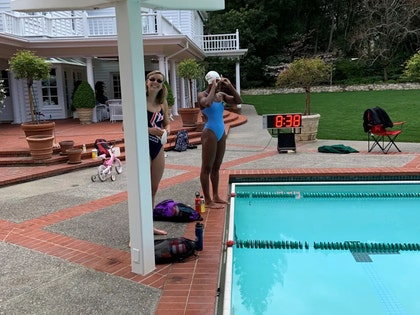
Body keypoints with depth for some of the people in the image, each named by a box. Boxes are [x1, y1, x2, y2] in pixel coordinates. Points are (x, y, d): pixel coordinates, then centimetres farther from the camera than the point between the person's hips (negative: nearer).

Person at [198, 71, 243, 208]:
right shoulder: (202, 95, -7)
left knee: (216, 166, 14)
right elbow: (207, 103, -30)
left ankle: (216, 196, 23)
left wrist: (230, 86, -2)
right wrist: (214, 87, -19)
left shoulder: (221, 95, 11)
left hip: (221, 133, 7)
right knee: (207, 167, -1)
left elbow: (238, 101, 6)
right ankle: (208, 201, 4)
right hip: (210, 133, -7)